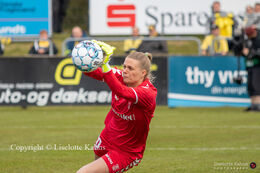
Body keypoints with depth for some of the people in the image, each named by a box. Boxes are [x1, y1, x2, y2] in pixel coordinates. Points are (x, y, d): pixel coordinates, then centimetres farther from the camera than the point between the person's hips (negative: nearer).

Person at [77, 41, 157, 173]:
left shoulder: (148, 93, -30)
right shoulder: (121, 77, -11)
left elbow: (121, 92, -48)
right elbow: (95, 72, -23)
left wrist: (105, 65, -58)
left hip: (126, 153, -7)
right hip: (107, 138, 7)